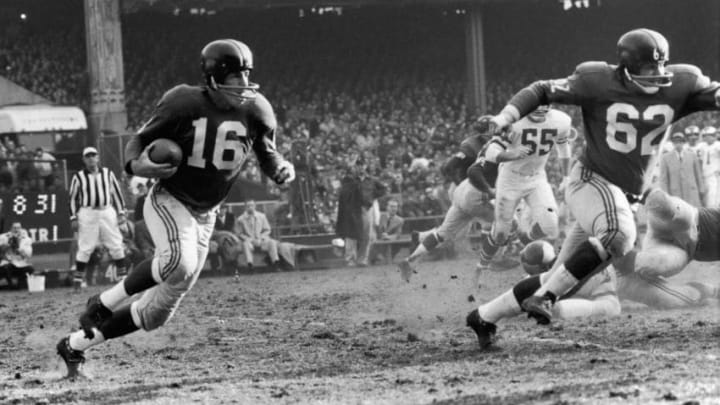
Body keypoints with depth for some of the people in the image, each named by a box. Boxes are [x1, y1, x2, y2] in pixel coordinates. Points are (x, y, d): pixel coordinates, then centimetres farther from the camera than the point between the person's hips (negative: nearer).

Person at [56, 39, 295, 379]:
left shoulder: (255, 112, -4)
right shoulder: (185, 103, -16)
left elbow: (267, 154, 7)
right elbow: (141, 140, -7)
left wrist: (282, 169, -16)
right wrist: (137, 165, -29)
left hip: (204, 215, 5)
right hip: (168, 201, -5)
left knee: (159, 311, 5)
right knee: (179, 261, -38)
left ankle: (76, 344, 21)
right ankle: (104, 303, -16)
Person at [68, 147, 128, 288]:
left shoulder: (108, 174, 9)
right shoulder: (78, 177, 2)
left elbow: (116, 193, 12)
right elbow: (73, 198, 5)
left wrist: (121, 213, 7)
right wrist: (73, 218, 0)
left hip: (107, 212, 2)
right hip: (87, 213, -2)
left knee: (116, 245, 2)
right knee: (85, 248, -4)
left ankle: (122, 275, 11)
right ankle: (78, 278, 3)